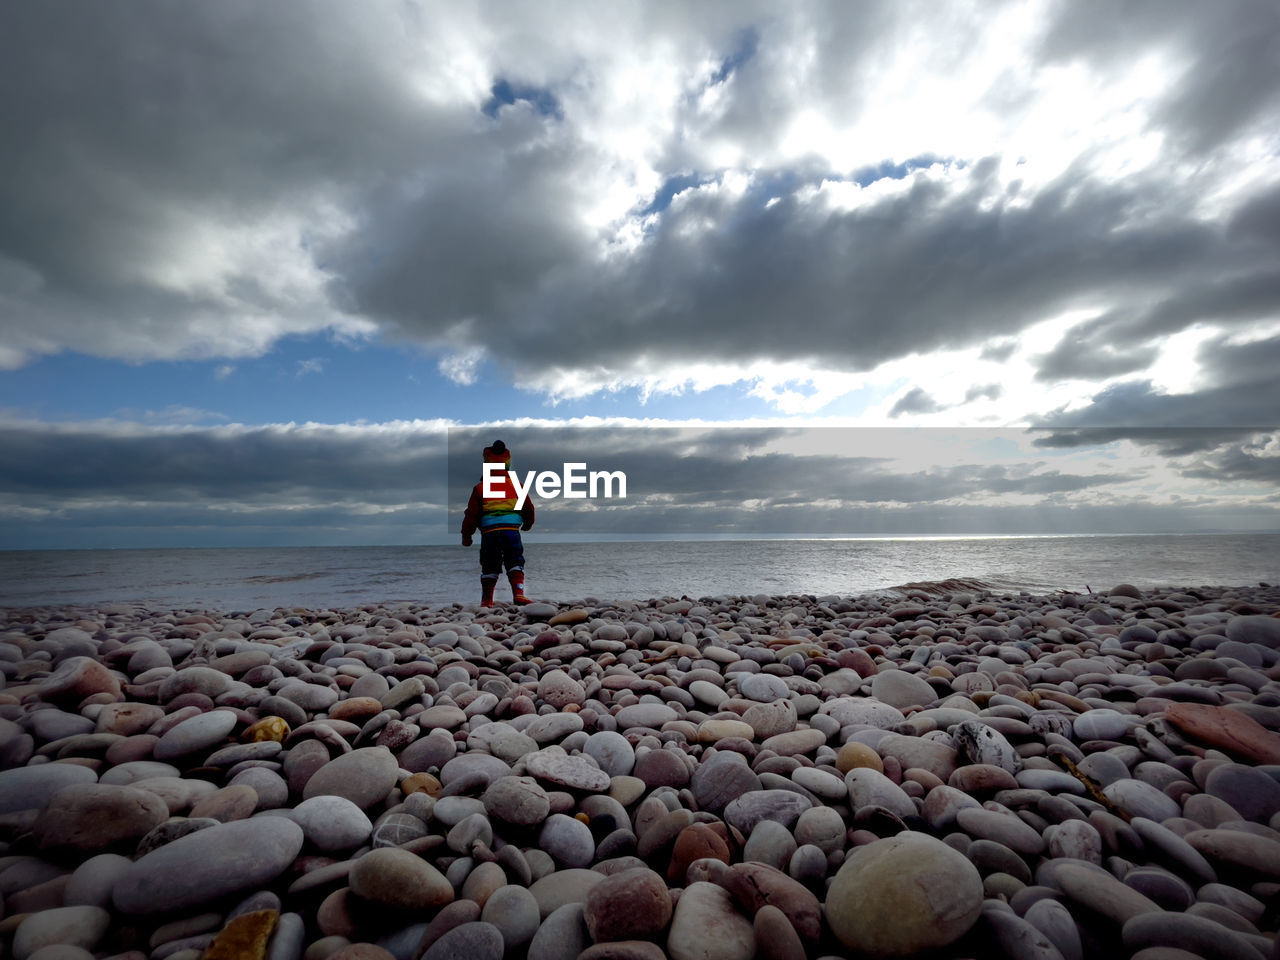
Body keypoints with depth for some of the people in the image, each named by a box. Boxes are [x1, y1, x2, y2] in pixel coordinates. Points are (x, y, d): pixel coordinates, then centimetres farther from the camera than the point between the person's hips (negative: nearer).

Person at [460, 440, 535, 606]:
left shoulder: (480, 488, 2)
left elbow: (471, 514, 3)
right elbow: (529, 509, 12)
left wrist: (466, 535, 14)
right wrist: (527, 524, 32)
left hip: (489, 532, 0)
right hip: (512, 530, 0)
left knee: (489, 567, 10)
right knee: (515, 563, 4)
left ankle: (487, 600, 15)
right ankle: (518, 594, -11)